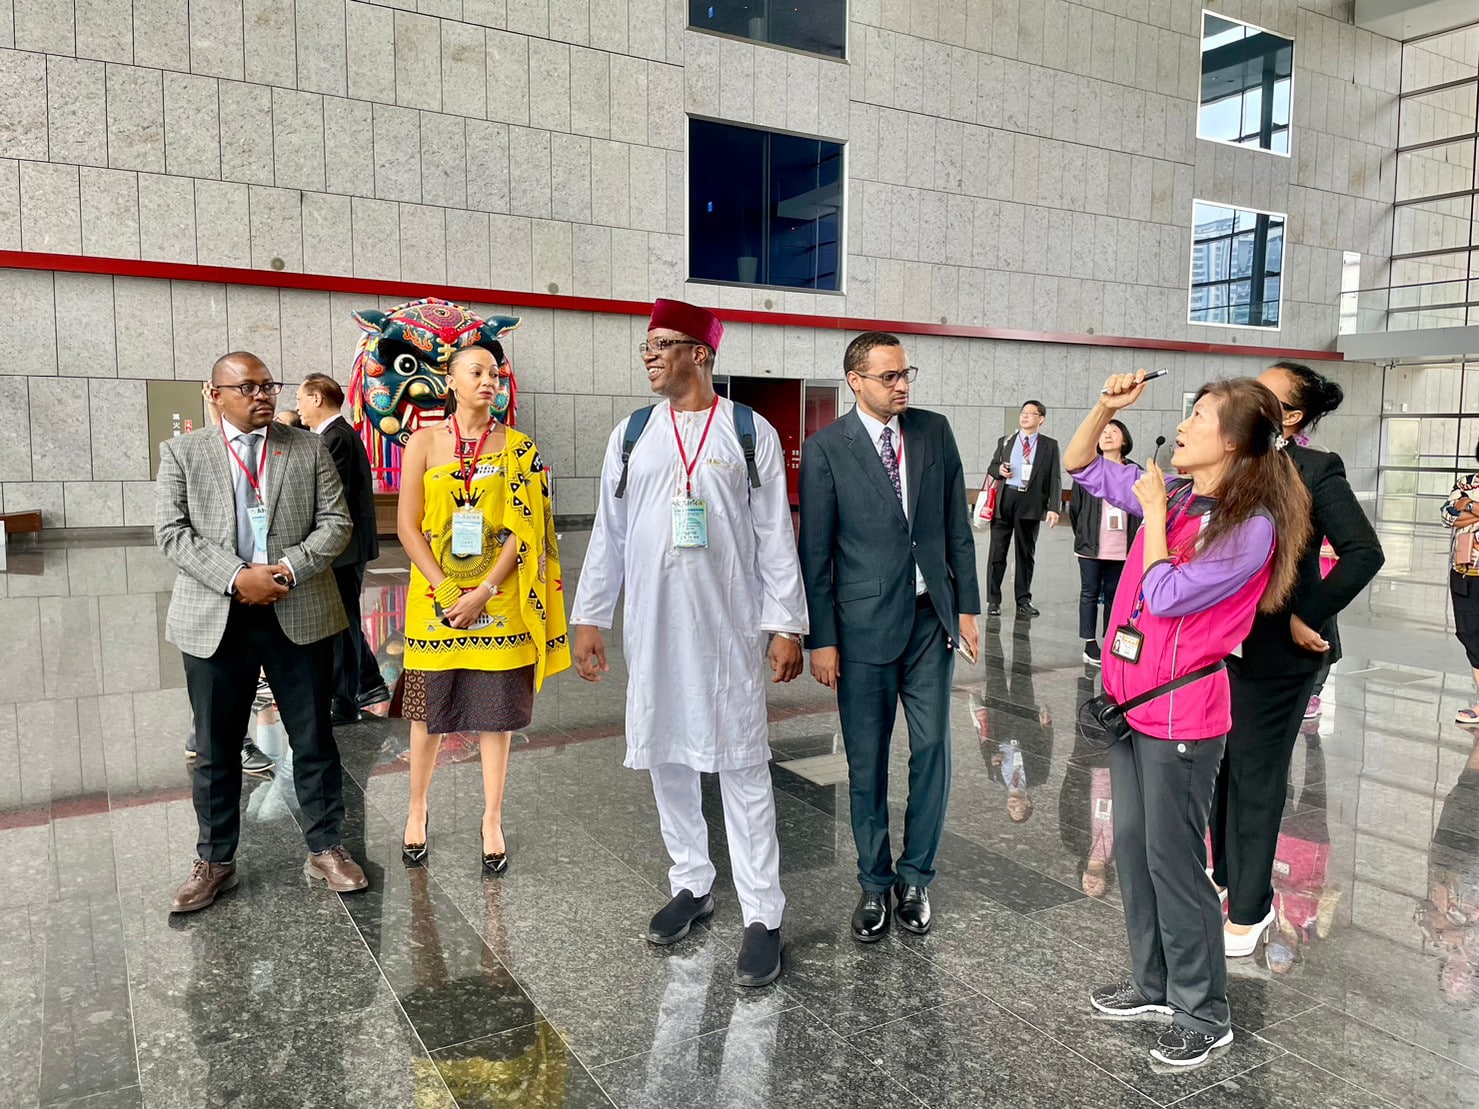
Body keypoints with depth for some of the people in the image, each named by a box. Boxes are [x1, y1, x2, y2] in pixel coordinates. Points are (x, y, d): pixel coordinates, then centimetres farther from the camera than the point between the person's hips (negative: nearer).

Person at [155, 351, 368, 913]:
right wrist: (235, 577, -16)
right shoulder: (182, 452, 5)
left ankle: (326, 849, 21)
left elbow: (335, 522, 1)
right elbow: (171, 532, -3)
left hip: (299, 613, 0)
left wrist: (288, 569, -14)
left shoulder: (309, 448, 6)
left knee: (314, 739, 7)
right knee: (216, 747, 10)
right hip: (215, 618, 0)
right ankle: (215, 861, 25)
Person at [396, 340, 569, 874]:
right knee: (429, 708, 9)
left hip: (499, 599, 0)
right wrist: (444, 588, -12)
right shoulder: (425, 443, 2)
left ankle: (493, 820, 18)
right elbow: (407, 525, -2)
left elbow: (525, 528, -4)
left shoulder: (518, 447, 2)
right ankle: (417, 809, 28)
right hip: (435, 598, 0)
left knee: (497, 709, 5)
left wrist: (483, 591, -12)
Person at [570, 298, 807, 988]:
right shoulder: (632, 434, 9)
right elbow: (608, 533, 10)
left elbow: (775, 536, -1)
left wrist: (786, 626, -5)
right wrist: (589, 619, 7)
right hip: (651, 627, 4)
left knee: (742, 767, -1)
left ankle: (762, 916, 9)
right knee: (666, 759, 12)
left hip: (727, 628, -3)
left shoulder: (751, 432, 0)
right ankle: (692, 885, 30)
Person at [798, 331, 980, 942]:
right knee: (866, 762, 8)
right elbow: (815, 552, -5)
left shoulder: (934, 431, 5)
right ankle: (874, 883, 25)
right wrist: (822, 639, -7)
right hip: (864, 624, -3)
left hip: (931, 617, 3)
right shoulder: (825, 448, -6)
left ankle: (915, 877, 25)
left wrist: (967, 606, 5)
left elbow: (957, 525, 8)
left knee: (932, 750, 7)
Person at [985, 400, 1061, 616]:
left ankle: (1023, 600, 16)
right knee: (998, 551, 2)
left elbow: (1055, 478, 2)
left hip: (1030, 503, -1)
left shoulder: (1050, 445, 7)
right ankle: (993, 600, 9)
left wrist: (1053, 507, -9)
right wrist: (999, 470, -5)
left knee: (1026, 553, 7)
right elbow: (991, 467, 20)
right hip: (1004, 499, 1)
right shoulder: (1005, 441, 13)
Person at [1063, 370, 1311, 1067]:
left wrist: (1154, 510, -12)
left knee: (1172, 859, 3)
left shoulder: (1253, 526, -16)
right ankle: (1154, 983, 34)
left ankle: (1204, 1015, 21)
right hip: (1130, 698, 8)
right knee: (1132, 846, 16)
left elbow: (1167, 596, -21)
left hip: (1181, 713, -7)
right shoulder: (1169, 494, 5)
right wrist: (1107, 407, 1)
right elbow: (1081, 468, 15)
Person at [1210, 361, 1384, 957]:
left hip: (1276, 651, -6)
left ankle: (1249, 910, 20)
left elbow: (1364, 552, -17)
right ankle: (1228, 878, 36)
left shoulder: (1315, 471, -11)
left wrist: (1306, 617, -18)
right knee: (1222, 769, 16)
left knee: (1256, 776, 4)